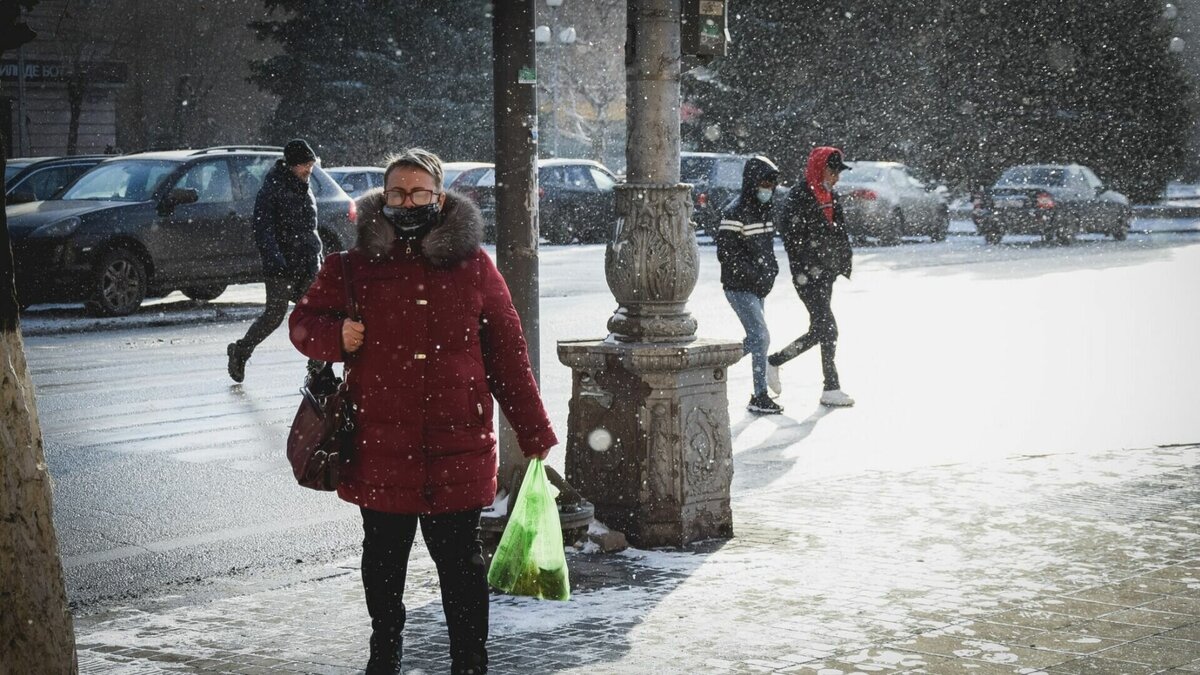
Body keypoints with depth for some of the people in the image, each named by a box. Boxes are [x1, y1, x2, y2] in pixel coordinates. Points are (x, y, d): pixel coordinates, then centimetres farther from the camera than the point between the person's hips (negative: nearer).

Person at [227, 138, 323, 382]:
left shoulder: (304, 188, 16)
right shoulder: (272, 188, -9)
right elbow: (263, 227, -15)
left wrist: (317, 255, 23)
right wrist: (274, 259, -24)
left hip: (307, 263, 7)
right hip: (282, 264, -7)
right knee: (274, 315, -4)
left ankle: (317, 368, 0)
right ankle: (240, 352, 15)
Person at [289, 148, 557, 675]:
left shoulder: (473, 265, 2)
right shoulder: (353, 266, 2)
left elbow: (508, 355, 5)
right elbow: (304, 320, 10)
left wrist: (534, 432, 4)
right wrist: (335, 335, -15)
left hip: (458, 446, -1)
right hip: (380, 447, 1)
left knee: (460, 561, 5)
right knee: (384, 559, 15)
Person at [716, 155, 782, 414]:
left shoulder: (763, 209, 12)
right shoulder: (735, 213, -16)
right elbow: (726, 254, -20)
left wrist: (771, 267, 5)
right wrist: (755, 272, -22)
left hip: (758, 288, 9)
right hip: (739, 287, -9)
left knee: (755, 339, 14)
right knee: (761, 337, -12)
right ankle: (760, 397, -8)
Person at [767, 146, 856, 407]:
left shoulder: (831, 196, 14)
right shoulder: (799, 196, -12)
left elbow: (840, 233, 21)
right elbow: (789, 235, -16)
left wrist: (845, 262, 10)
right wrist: (801, 270, -19)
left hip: (826, 272, 9)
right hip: (808, 275, -9)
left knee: (820, 331, 9)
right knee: (827, 329, -11)